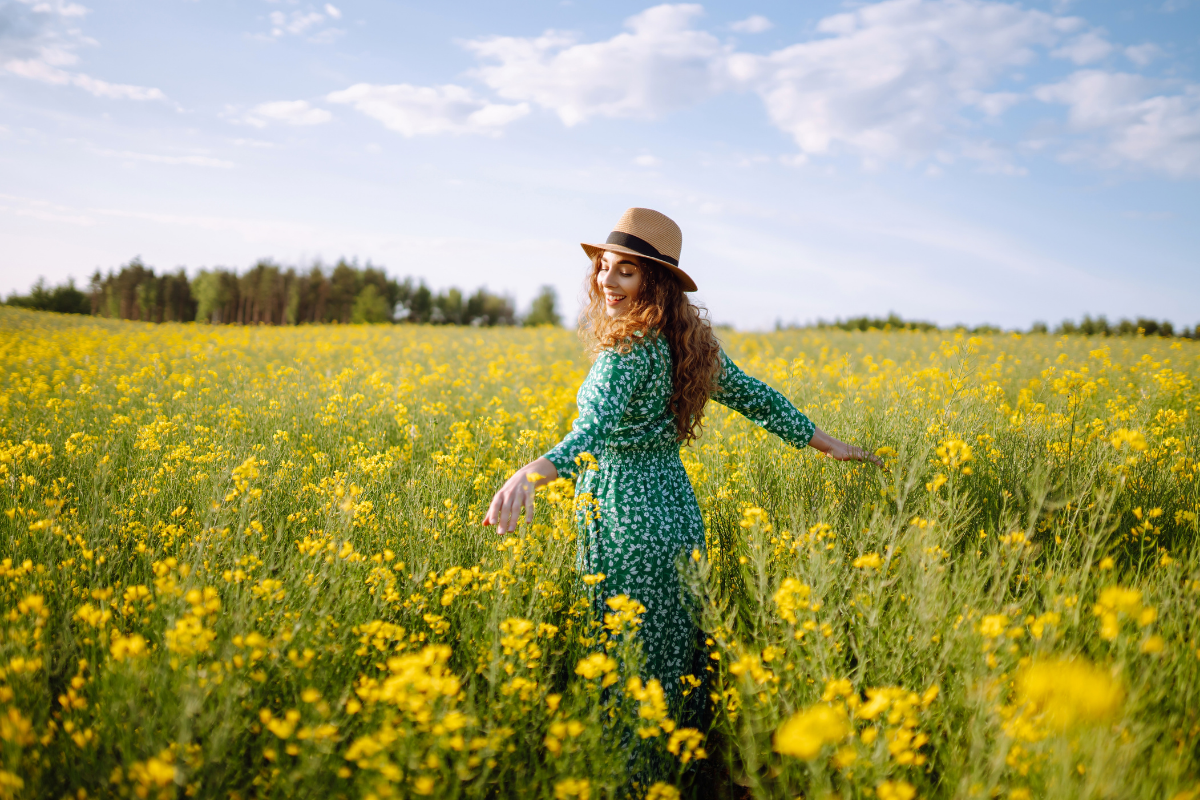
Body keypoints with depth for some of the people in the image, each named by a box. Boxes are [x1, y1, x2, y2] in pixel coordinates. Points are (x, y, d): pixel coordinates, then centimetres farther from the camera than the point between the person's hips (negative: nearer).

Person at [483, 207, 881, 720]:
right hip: (676, 507, 8)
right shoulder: (687, 343, 7)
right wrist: (828, 444, 24)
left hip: (628, 519, -8)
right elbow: (754, 397, 14)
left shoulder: (626, 351, -17)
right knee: (675, 660, 17)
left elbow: (596, 428, -33)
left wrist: (531, 474, -50)